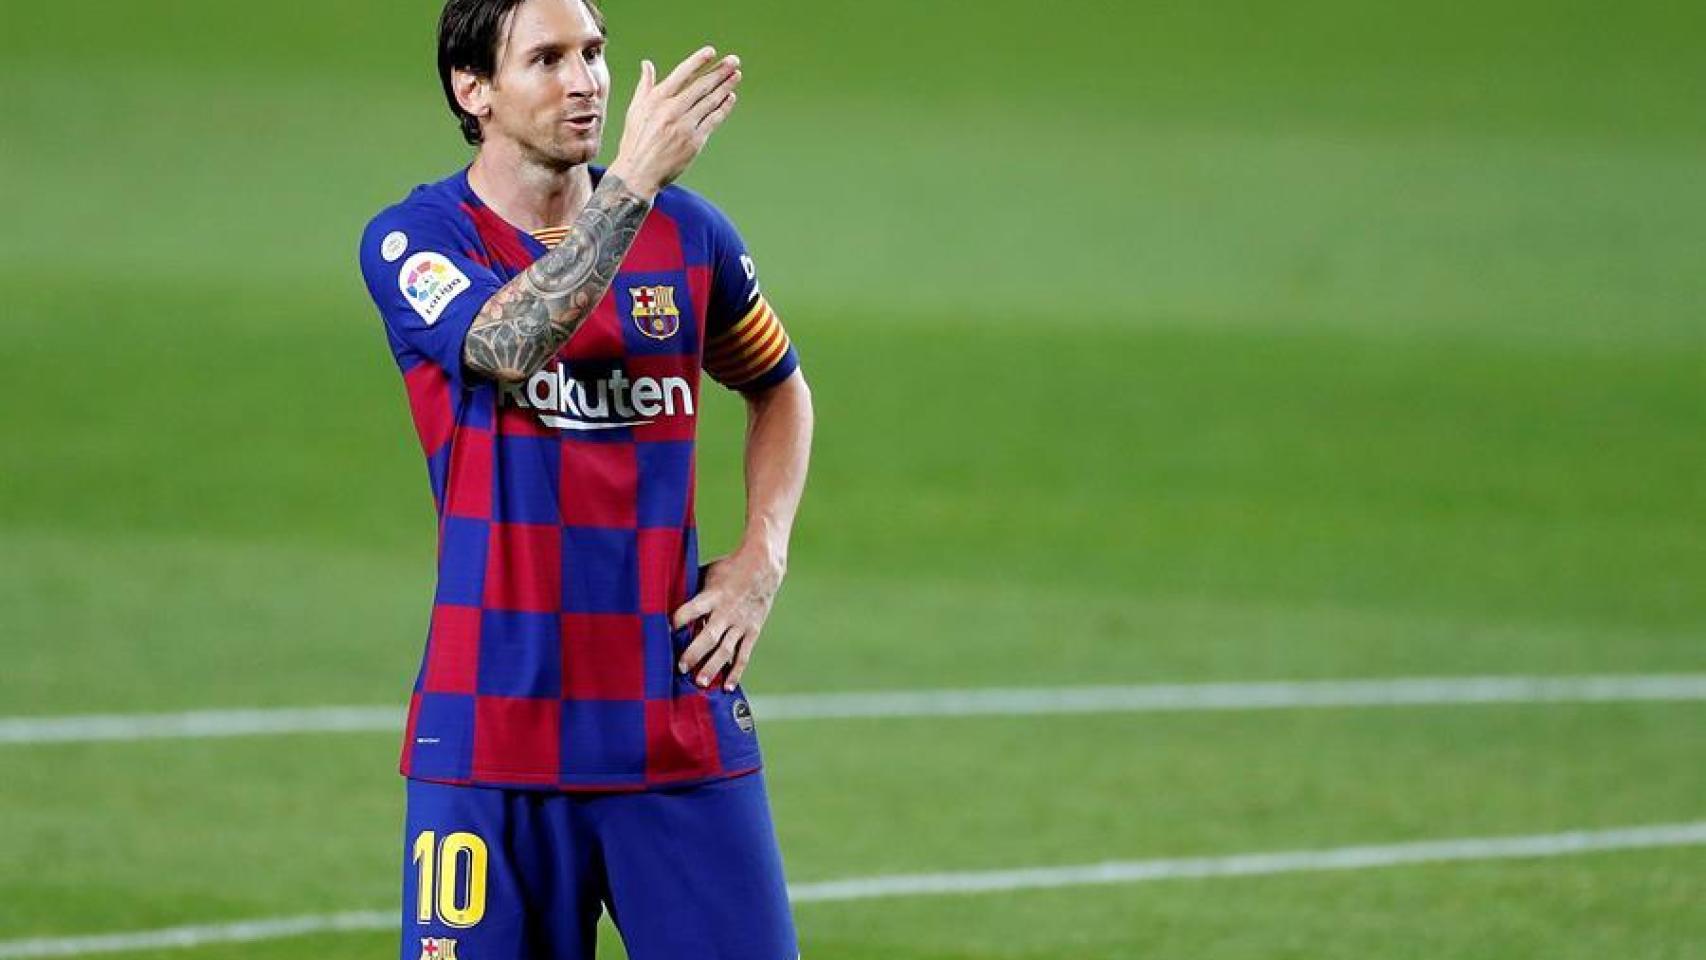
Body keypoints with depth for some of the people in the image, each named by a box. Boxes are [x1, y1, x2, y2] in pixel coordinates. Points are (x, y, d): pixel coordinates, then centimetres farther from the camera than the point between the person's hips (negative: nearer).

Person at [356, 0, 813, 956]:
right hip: (491, 729, -2)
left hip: (681, 725, 3)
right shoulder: (414, 241, -3)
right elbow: (509, 347, -24)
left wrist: (760, 559, 8)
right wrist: (633, 181, -31)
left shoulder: (688, 231, 7)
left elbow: (780, 389, 24)